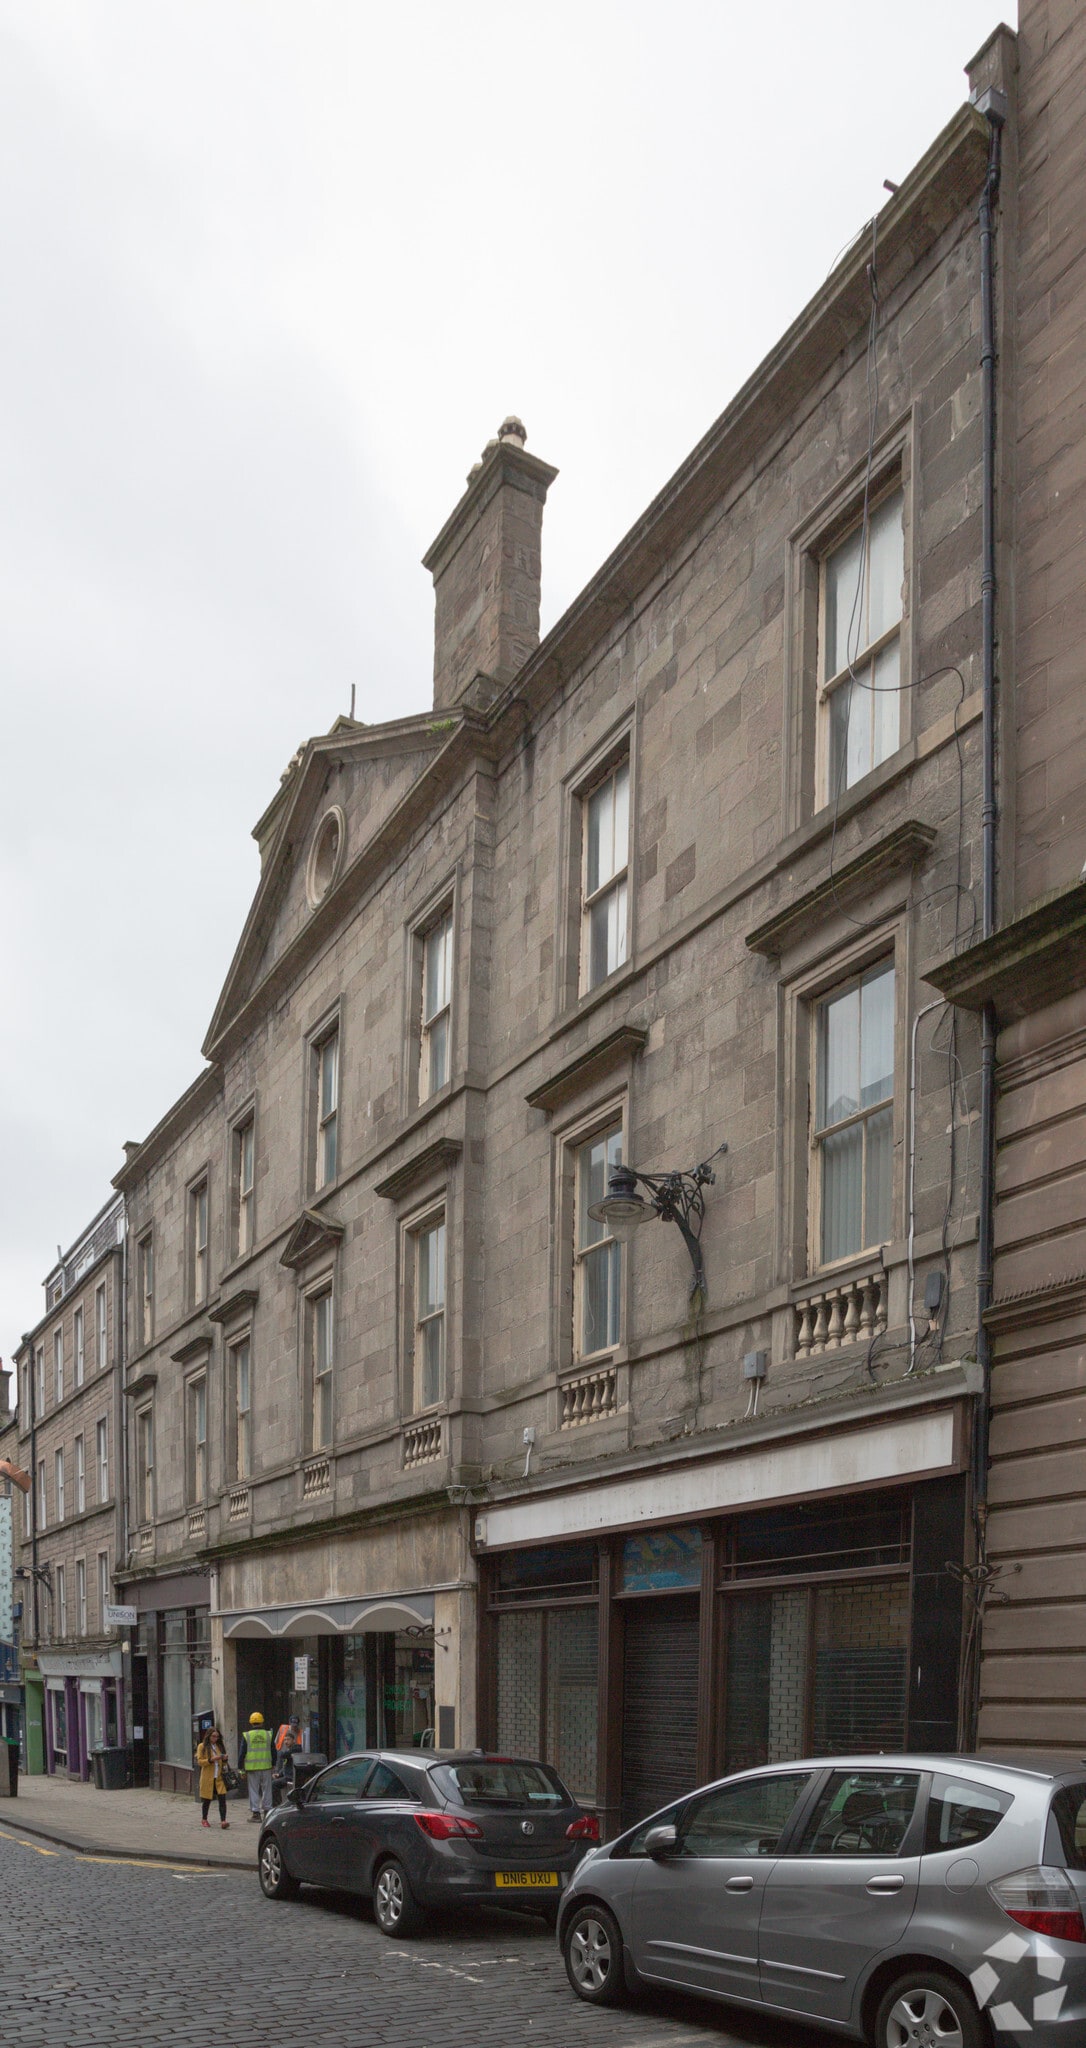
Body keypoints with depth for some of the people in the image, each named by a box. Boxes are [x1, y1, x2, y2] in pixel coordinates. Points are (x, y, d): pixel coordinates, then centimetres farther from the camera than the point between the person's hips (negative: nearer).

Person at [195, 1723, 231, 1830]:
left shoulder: (220, 1746, 14)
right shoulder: (202, 1746, 0)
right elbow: (200, 1761, -8)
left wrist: (224, 1759, 0)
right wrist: (211, 1760, -20)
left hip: (219, 1777, 3)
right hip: (207, 1777, -3)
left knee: (222, 1799, -10)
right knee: (207, 1800, 8)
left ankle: (223, 1820, -16)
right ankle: (204, 1820, 26)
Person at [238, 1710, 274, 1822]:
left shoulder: (246, 1736, -1)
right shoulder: (268, 1735, 4)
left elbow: (242, 1753, -2)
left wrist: (240, 1768, 3)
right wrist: (273, 1766, 19)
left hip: (252, 1768, -2)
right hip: (266, 1767, 2)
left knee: (254, 1790, 4)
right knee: (266, 1790, 10)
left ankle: (255, 1813, 4)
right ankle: (267, 1812, 13)